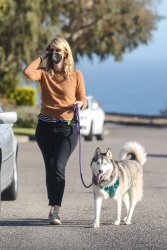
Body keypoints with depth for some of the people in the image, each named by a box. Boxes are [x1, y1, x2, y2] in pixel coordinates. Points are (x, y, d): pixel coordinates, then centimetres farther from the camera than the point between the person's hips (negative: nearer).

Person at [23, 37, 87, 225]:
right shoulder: (44, 74, 5)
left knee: (58, 167, -16)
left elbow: (83, 100, 6)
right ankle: (54, 207, 19)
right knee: (50, 168, 8)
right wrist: (41, 57, -3)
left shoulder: (76, 75, 3)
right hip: (45, 126, 3)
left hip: (67, 128, -3)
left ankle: (55, 210, -21)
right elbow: (28, 72, -16)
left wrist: (80, 103, -18)